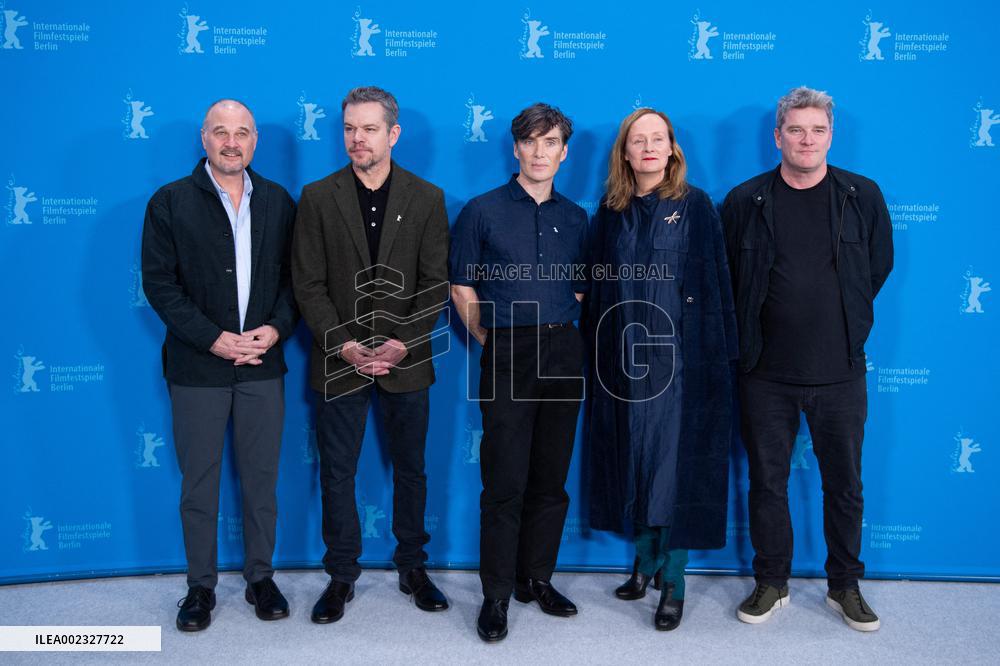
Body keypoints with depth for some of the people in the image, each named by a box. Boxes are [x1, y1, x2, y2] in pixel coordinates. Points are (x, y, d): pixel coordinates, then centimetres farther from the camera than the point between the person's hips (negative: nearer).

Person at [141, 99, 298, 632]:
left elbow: (293, 275, 7)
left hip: (263, 366, 2)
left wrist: (276, 328, -10)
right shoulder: (170, 202, -1)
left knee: (261, 479, 10)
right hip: (197, 367, -2)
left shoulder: (279, 202, 7)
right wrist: (213, 338, -14)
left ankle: (260, 578, 26)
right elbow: (159, 283, -5)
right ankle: (201, 586, 24)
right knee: (198, 483, 8)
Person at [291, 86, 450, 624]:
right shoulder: (317, 197, 1)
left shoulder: (427, 198, 1)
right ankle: (341, 576, 24)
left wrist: (402, 344, -15)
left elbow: (435, 283, -3)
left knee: (410, 470, 12)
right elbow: (308, 284, -4)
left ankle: (412, 568, 29)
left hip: (407, 361, 1)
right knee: (337, 474, 8)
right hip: (339, 361, 0)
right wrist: (345, 346, -15)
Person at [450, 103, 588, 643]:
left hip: (563, 355, 4)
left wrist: (559, 332, 7)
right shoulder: (482, 211, 1)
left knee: (551, 479, 10)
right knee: (504, 482, -2)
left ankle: (537, 579, 25)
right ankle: (496, 595, 10)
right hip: (507, 356, -4)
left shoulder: (574, 218, 11)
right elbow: (462, 288, 2)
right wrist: (492, 343, 1)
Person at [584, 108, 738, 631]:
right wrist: (596, 351, 6)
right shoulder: (611, 211, 9)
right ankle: (645, 559, 28)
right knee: (632, 457, 10)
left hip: (680, 354, -3)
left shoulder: (695, 206, -1)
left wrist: (721, 351, -7)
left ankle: (673, 579, 13)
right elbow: (598, 287, 10)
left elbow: (716, 281, -3)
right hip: (624, 355, 4)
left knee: (676, 461, 0)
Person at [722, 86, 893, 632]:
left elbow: (878, 266, 12)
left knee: (845, 484, 11)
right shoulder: (745, 201, 0)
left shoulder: (863, 197, 1)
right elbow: (725, 277, 7)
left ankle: (845, 586, 29)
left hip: (840, 372, 1)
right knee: (767, 483, 9)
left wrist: (845, 325, 11)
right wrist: (750, 335, 5)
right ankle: (771, 584, 26)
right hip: (766, 372, 0)